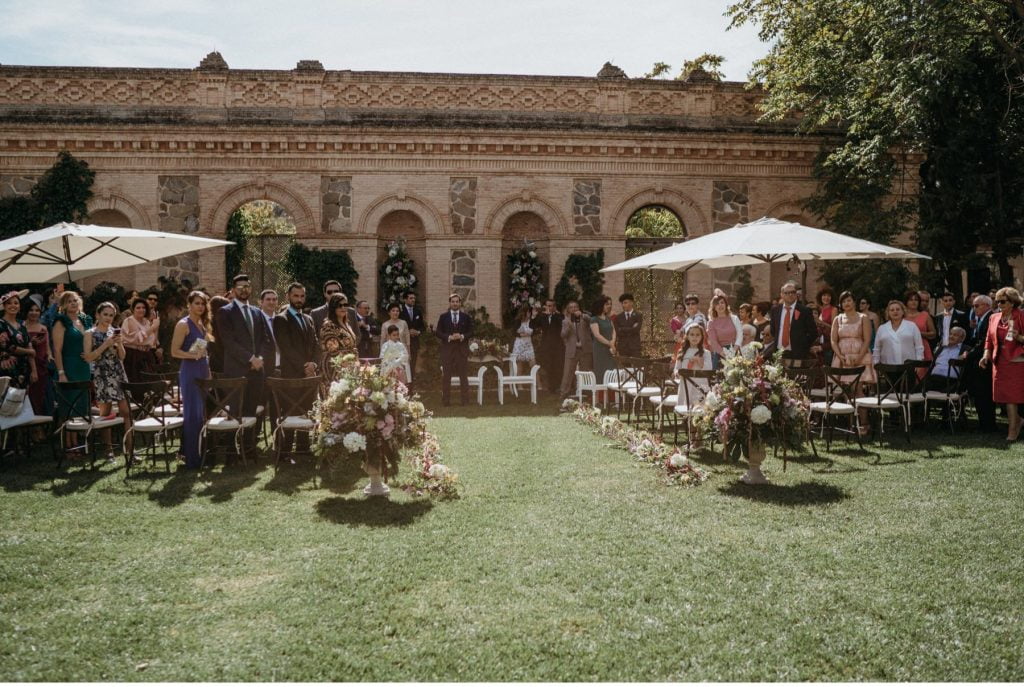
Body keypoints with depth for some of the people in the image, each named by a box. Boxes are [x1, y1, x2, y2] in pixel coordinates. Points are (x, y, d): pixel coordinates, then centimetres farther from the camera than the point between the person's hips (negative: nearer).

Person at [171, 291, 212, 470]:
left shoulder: (202, 324, 15)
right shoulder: (183, 324, -8)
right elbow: (174, 351, -12)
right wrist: (193, 354, -25)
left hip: (203, 371, 8)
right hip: (190, 372, -8)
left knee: (202, 414, 11)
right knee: (192, 414, -5)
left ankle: (201, 454, 19)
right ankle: (192, 459, 0)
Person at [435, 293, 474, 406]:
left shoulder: (466, 317, 9)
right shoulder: (443, 316, 6)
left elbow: (470, 332, 7)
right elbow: (437, 332, 3)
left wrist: (462, 336, -12)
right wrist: (449, 337, -12)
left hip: (462, 349, 0)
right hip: (447, 349, 0)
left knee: (463, 374, 0)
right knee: (446, 375, 0)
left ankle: (465, 399, 4)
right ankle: (446, 400, 4)